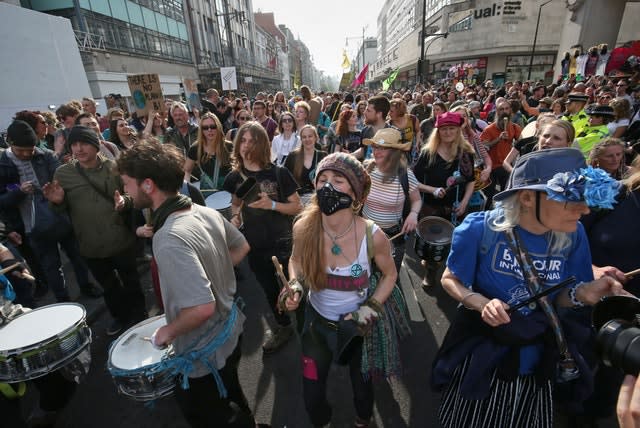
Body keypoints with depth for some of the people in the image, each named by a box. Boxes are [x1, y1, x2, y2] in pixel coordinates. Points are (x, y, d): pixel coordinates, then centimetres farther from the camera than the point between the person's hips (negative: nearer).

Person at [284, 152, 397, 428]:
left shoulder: (373, 236, -26)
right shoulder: (303, 228, -23)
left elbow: (390, 275, -6)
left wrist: (371, 307, -17)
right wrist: (294, 287, -17)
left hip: (359, 323, 0)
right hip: (317, 321, 1)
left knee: (361, 385, 27)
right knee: (312, 396, 19)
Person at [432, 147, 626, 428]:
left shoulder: (573, 235, -12)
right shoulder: (481, 228, -25)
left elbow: (557, 299, -1)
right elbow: (450, 280, -12)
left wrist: (581, 293, -22)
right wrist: (481, 303, -30)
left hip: (538, 365, 4)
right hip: (481, 359, -3)